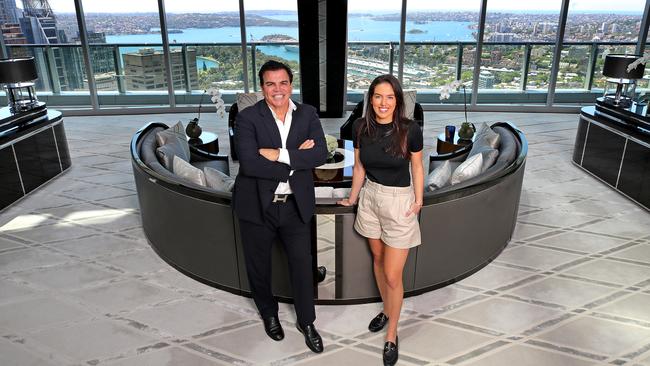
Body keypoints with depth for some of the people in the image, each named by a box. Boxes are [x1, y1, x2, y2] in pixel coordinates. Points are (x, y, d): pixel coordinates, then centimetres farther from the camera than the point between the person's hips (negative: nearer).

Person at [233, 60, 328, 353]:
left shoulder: (308, 114, -1)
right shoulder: (247, 118, -11)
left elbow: (320, 154, -13)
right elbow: (249, 163, -24)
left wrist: (280, 155, -23)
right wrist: (297, 159, -20)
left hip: (295, 205, 2)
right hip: (257, 205, -1)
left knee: (302, 264, 11)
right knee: (258, 265, 17)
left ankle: (306, 321, 35)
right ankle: (268, 313, 45)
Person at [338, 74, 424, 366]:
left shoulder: (410, 130, -16)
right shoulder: (360, 127, -6)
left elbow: (417, 167, -2)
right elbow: (359, 167, 6)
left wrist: (418, 200, -9)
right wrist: (352, 198, 14)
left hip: (399, 202, -4)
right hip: (370, 198, 4)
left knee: (392, 275, 1)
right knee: (377, 258, 20)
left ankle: (391, 336, 21)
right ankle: (386, 310, 44)